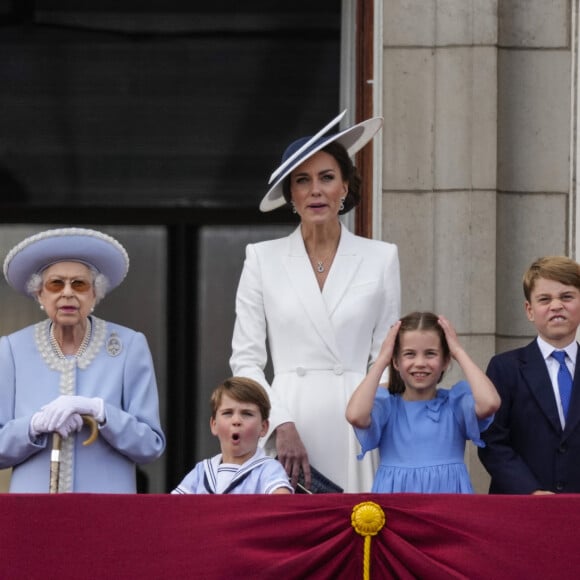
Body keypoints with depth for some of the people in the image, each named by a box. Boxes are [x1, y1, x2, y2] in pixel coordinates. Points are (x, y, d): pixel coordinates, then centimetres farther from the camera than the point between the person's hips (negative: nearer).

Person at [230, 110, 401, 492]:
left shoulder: (381, 259, 9)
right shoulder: (263, 259, 8)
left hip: (356, 428, 0)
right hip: (286, 420, 0)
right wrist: (281, 425, -8)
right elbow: (245, 359, 5)